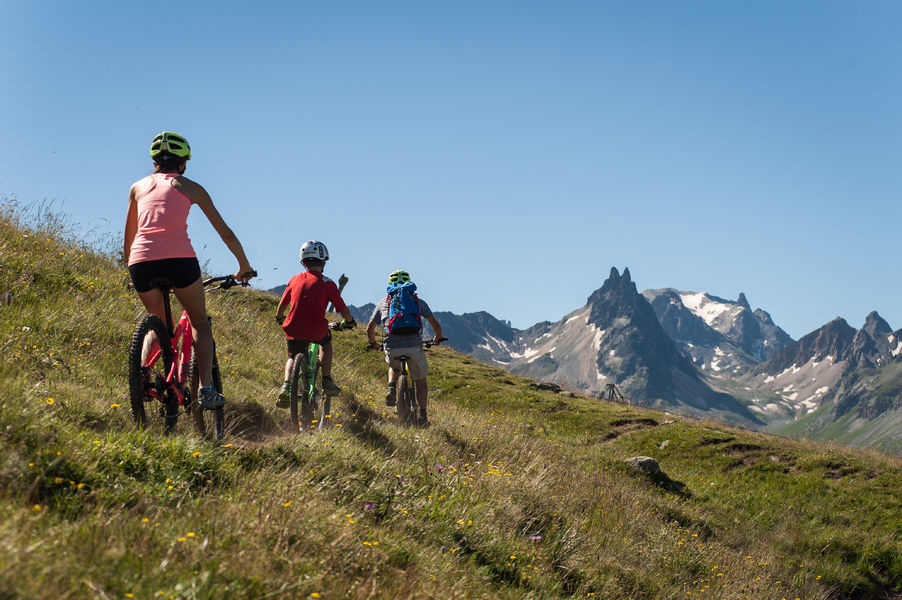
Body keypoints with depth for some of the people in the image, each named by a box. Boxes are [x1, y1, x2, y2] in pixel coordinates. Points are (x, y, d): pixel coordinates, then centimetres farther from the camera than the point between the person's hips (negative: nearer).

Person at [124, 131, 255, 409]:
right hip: (179, 258, -2)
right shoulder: (190, 187, 17)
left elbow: (128, 243, 26)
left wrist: (134, 273, 41)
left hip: (141, 262, 2)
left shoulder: (138, 187, 22)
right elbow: (225, 232, 20)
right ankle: (206, 389, 3)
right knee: (200, 322, 18)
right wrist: (244, 267, 32)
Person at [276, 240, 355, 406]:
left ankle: (286, 385, 0)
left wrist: (279, 319, 39)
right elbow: (343, 310, 0)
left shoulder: (295, 280, 9)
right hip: (316, 330, -2)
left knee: (293, 356, 27)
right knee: (326, 342, 31)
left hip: (293, 330, 2)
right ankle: (327, 382, 22)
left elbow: (282, 305, 18)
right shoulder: (327, 283, 1)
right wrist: (349, 321, 22)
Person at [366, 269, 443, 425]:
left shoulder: (383, 303, 17)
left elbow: (370, 328, 17)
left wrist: (372, 343, 37)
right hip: (414, 345, -1)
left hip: (391, 347, 1)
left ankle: (391, 389, 8)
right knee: (420, 381, 18)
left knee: (394, 368, 35)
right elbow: (435, 324, 14)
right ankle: (423, 417, 12)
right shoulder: (418, 301, 14)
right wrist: (438, 337, 34)